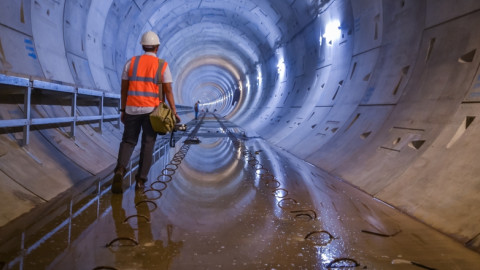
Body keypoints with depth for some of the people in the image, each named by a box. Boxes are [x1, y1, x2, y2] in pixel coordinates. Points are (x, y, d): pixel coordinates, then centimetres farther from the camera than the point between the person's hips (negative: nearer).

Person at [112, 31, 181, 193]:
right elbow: (168, 91, -6)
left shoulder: (131, 62, 4)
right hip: (152, 110, -1)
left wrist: (123, 110, 11)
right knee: (147, 145, 8)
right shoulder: (162, 65, -2)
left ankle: (120, 170, -15)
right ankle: (140, 180, 5)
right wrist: (174, 112, 0)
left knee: (128, 142, 10)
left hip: (132, 109, 1)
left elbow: (124, 88, 4)